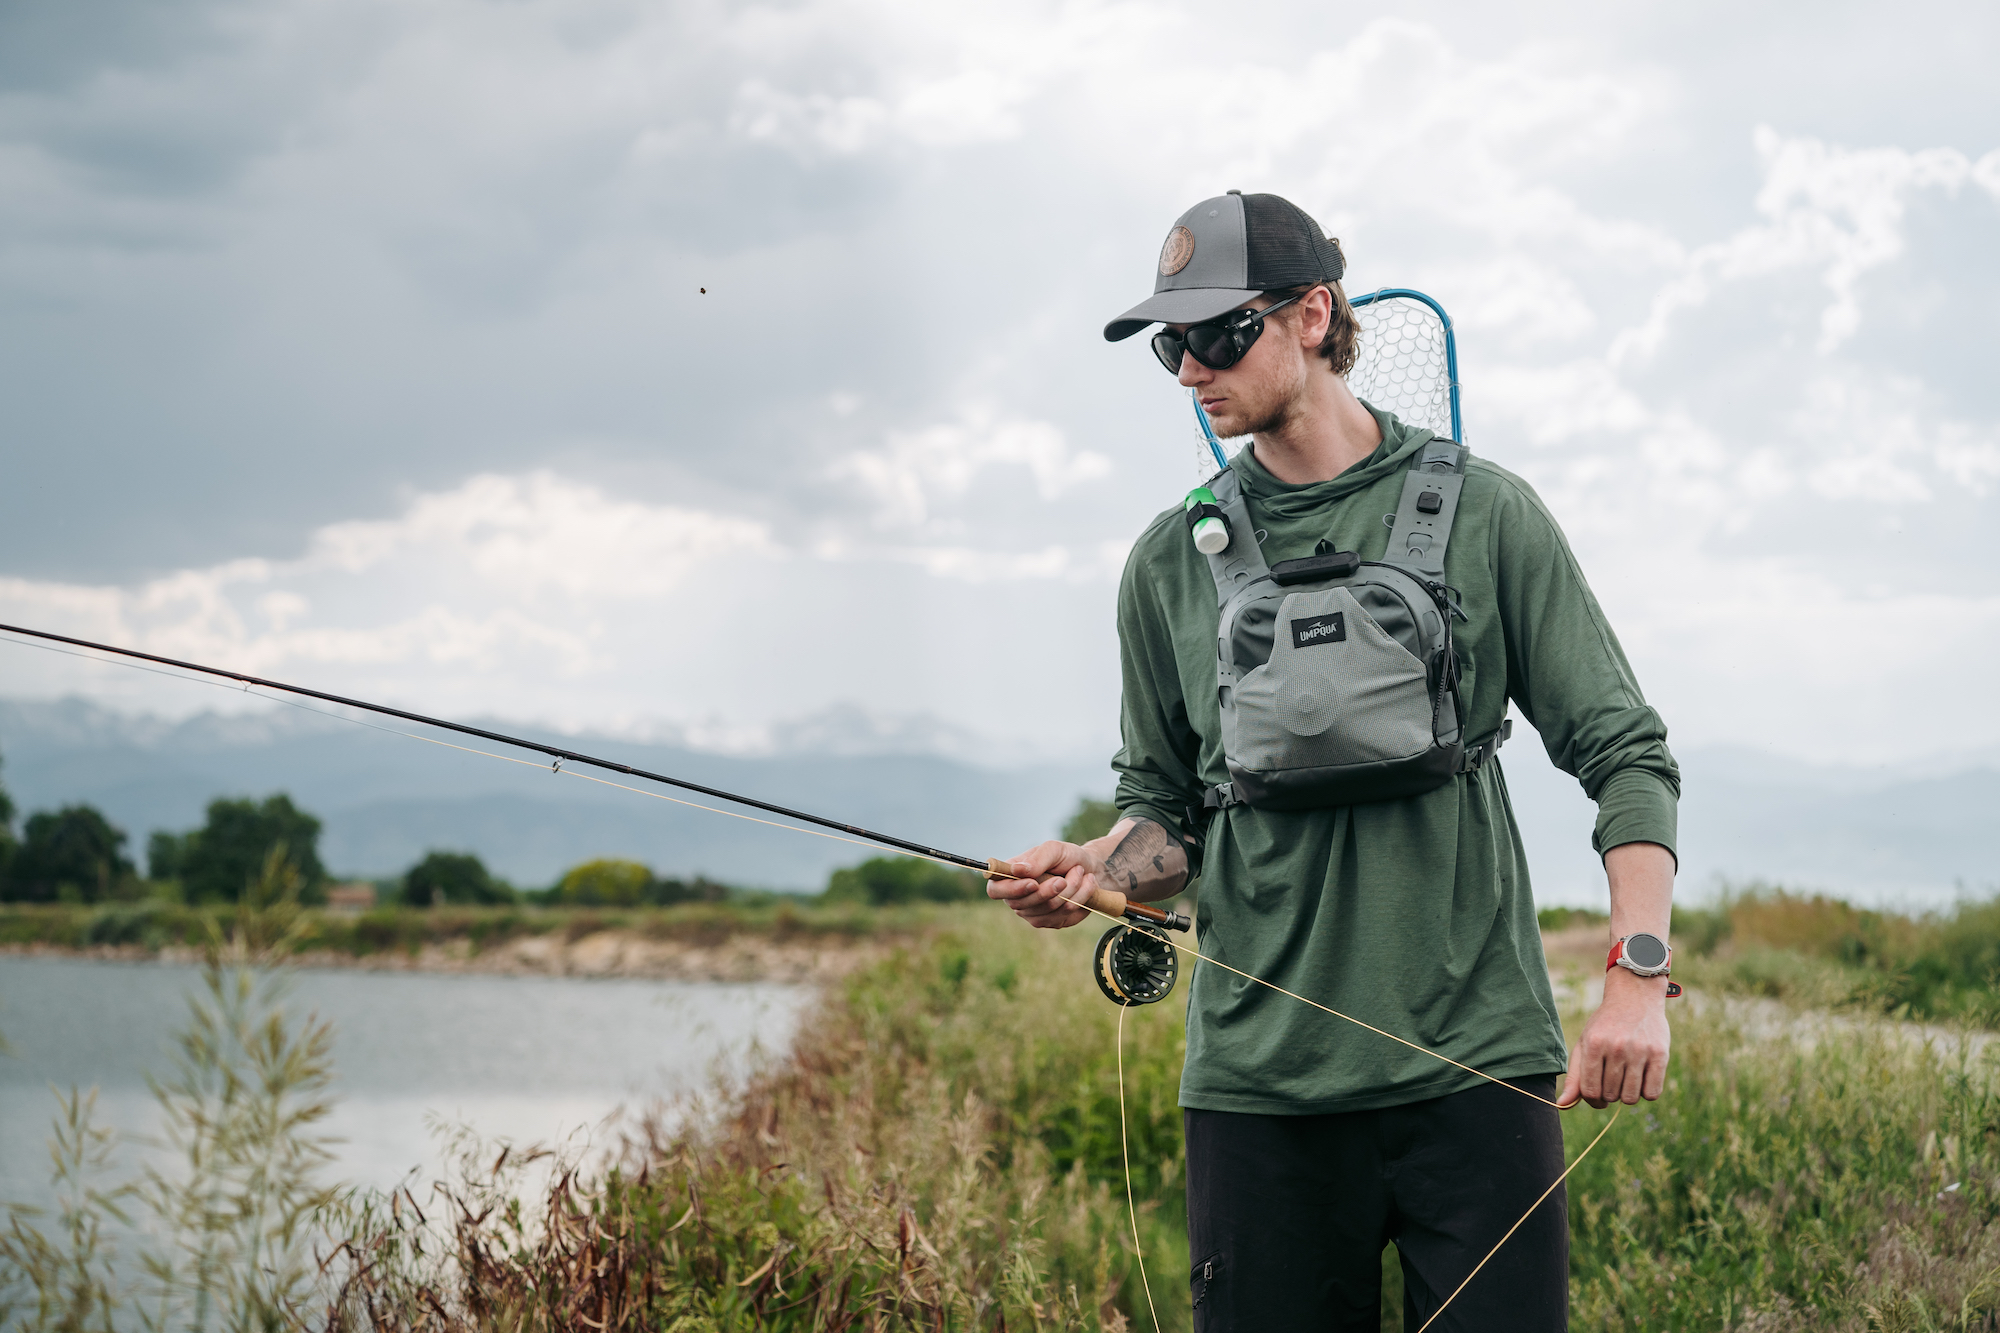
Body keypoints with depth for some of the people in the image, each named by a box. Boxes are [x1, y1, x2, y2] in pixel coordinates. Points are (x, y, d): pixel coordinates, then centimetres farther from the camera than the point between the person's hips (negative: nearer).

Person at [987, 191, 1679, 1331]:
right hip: (1258, 1075, 2)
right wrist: (1099, 870, -6)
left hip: (1474, 1062, -2)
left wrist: (1639, 976, -10)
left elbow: (1626, 753, 2)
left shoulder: (1481, 512, 2)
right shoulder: (1171, 564, 10)